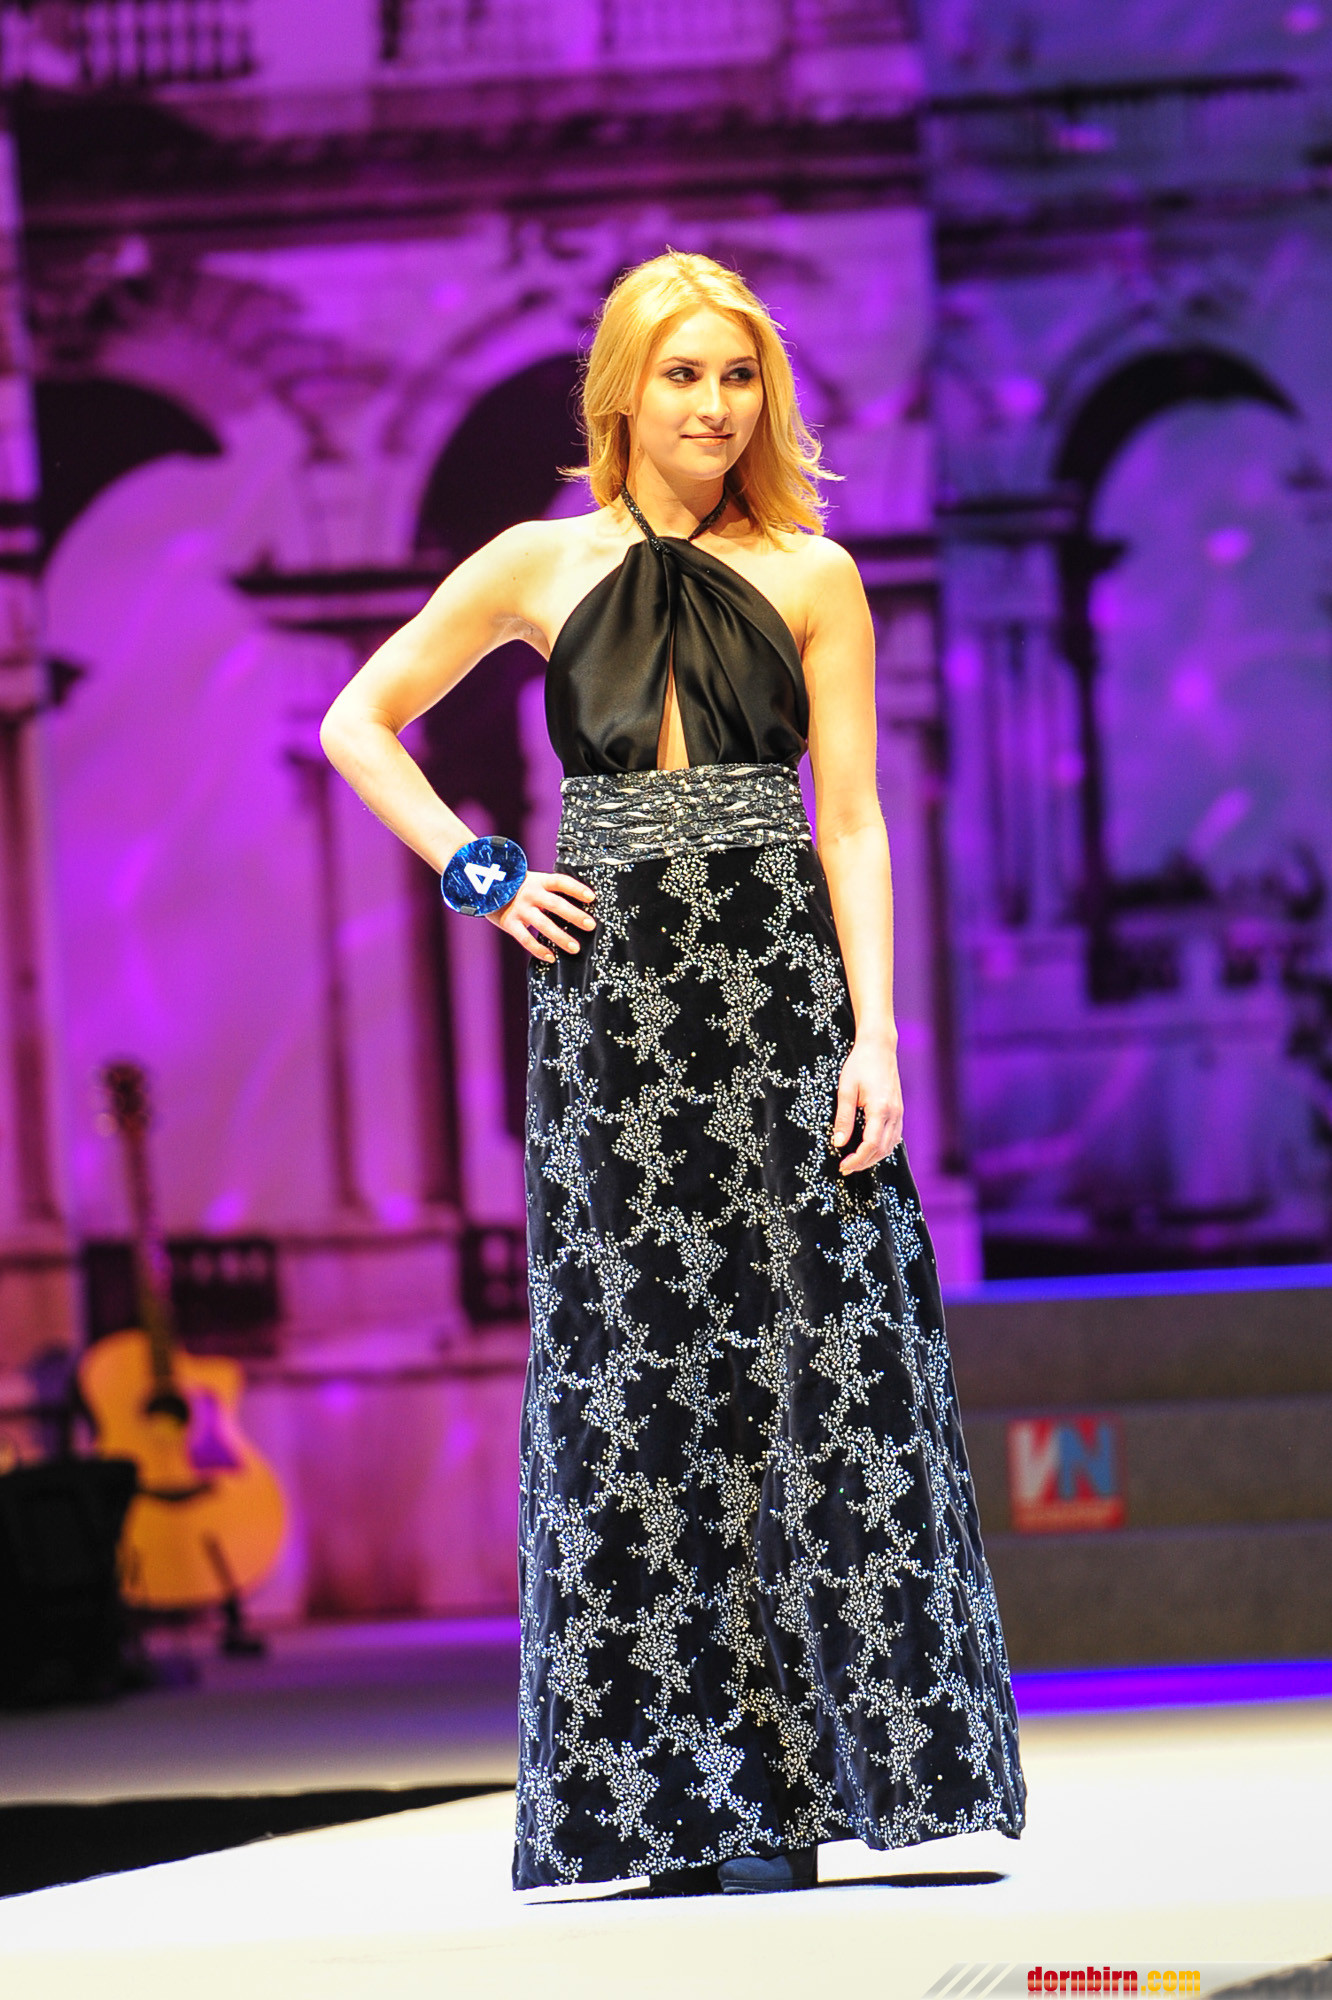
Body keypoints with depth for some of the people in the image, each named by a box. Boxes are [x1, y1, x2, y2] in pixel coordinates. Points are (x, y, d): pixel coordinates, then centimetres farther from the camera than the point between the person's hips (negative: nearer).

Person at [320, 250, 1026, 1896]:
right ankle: (667, 1805, 3)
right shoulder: (543, 569, 7)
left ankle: (785, 1795, -3)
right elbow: (357, 725, 15)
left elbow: (851, 821, 2)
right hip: (613, 1002, 0)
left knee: (819, 1374, -6)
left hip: (783, 1003, 0)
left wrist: (875, 1031, -8)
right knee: (633, 1389, 0)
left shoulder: (811, 577, 7)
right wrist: (482, 878, 3)